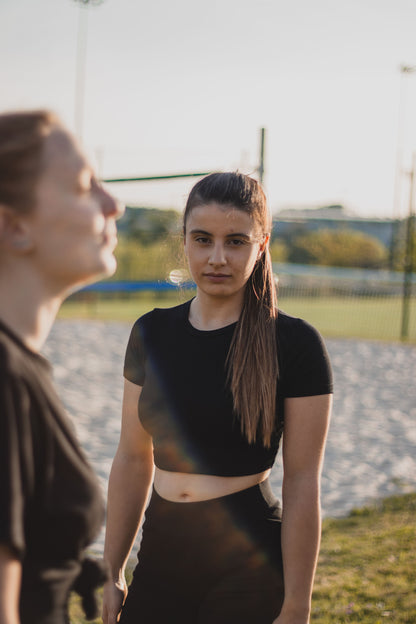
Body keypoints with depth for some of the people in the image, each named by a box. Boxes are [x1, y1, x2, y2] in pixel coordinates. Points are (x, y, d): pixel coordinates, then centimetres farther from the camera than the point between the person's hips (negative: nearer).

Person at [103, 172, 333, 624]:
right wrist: (111, 572, 9)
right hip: (160, 557, 4)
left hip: (249, 568, -4)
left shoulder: (294, 345, -9)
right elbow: (132, 459, 9)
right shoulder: (151, 334, 4)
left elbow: (302, 484, -11)